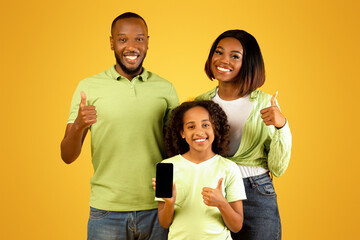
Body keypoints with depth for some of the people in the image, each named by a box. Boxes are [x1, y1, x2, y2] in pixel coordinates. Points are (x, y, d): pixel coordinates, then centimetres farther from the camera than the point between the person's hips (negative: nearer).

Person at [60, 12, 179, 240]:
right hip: (107, 211, -1)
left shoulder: (165, 88, 3)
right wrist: (79, 126, -22)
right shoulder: (89, 87, -1)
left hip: (157, 210, 1)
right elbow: (67, 156, -3)